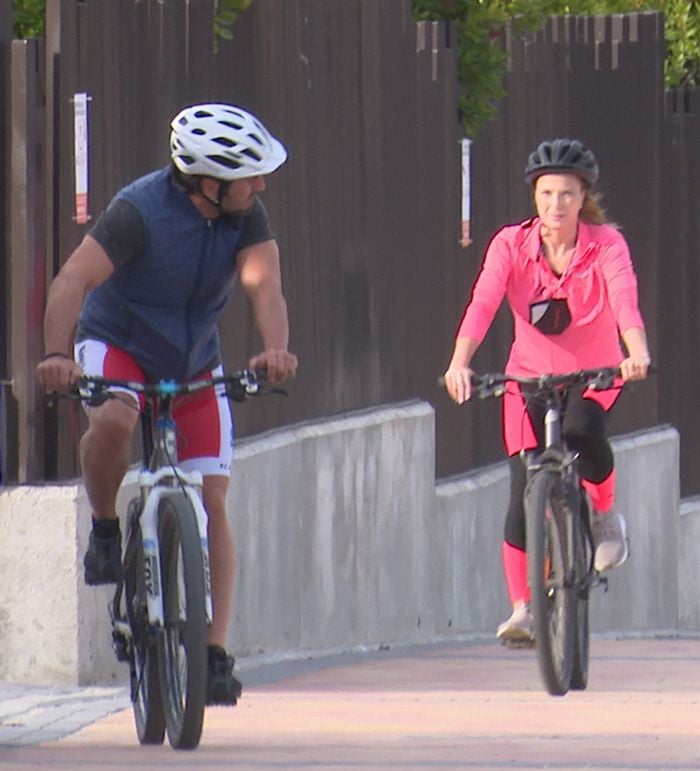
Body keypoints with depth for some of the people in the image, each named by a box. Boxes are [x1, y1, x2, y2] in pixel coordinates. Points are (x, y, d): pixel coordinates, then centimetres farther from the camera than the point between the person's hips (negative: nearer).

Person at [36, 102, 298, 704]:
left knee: (212, 500, -6)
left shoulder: (248, 217, -14)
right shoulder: (140, 211, -27)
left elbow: (264, 285, -27)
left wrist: (276, 348, -48)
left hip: (195, 364, 4)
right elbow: (74, 280, -36)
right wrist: (57, 354, -53)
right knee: (113, 421, -38)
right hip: (117, 344, -4)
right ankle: (105, 528, -9)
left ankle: (215, 653, -4)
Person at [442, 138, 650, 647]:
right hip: (531, 375, 1)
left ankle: (606, 509, -3)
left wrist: (637, 353, -51)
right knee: (524, 494, -10)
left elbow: (624, 299, -30)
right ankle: (522, 609, -2)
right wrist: (460, 362, -43)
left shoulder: (606, 244, -14)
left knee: (581, 428, -34)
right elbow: (483, 303, -25)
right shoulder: (511, 245, -12)